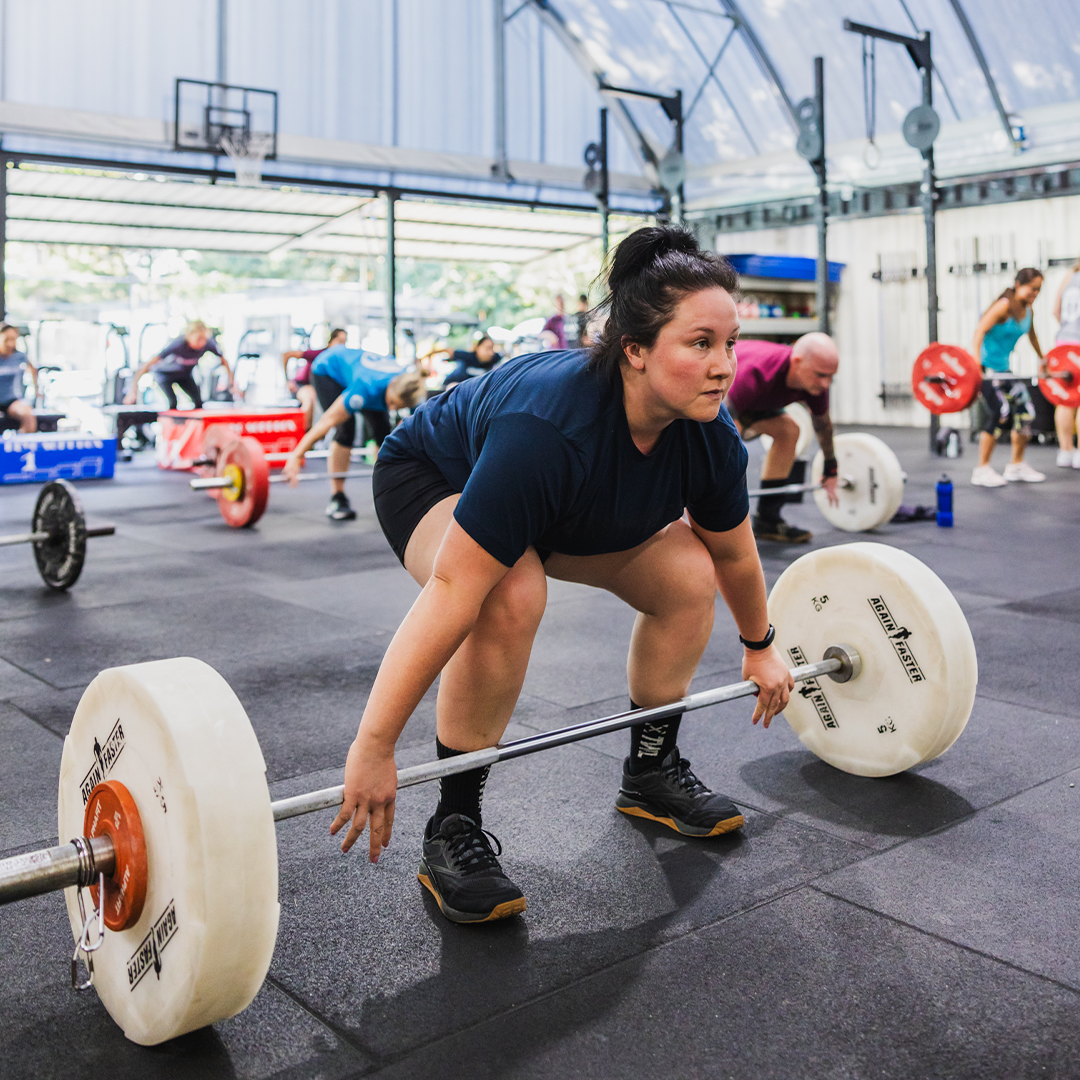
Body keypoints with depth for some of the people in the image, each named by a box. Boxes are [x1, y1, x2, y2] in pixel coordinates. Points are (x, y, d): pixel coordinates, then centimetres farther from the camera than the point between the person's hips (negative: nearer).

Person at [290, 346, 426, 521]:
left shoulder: (408, 389, -27)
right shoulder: (368, 388, -43)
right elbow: (329, 420, -38)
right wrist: (297, 455, -36)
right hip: (328, 368, -6)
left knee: (383, 430, -9)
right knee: (345, 429, -23)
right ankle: (336, 499, -16)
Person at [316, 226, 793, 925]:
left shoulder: (710, 436, -22)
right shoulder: (550, 428, -43)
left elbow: (734, 555, -2)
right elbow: (452, 594, -43)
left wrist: (760, 646, 13)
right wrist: (374, 749, -40)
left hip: (577, 512, 6)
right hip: (433, 481, -6)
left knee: (689, 577, -9)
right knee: (511, 597, -35)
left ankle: (653, 771, 11)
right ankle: (454, 829, -18)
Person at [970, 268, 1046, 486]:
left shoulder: (1027, 309, 7)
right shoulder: (1004, 306, -17)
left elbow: (1031, 334, 27)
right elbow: (979, 332, -26)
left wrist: (1042, 360, 37)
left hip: (1003, 368, 9)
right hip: (985, 367, -9)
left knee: (1025, 412, 6)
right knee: (1001, 414, -17)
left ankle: (1016, 466, 20)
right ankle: (981, 470, -9)